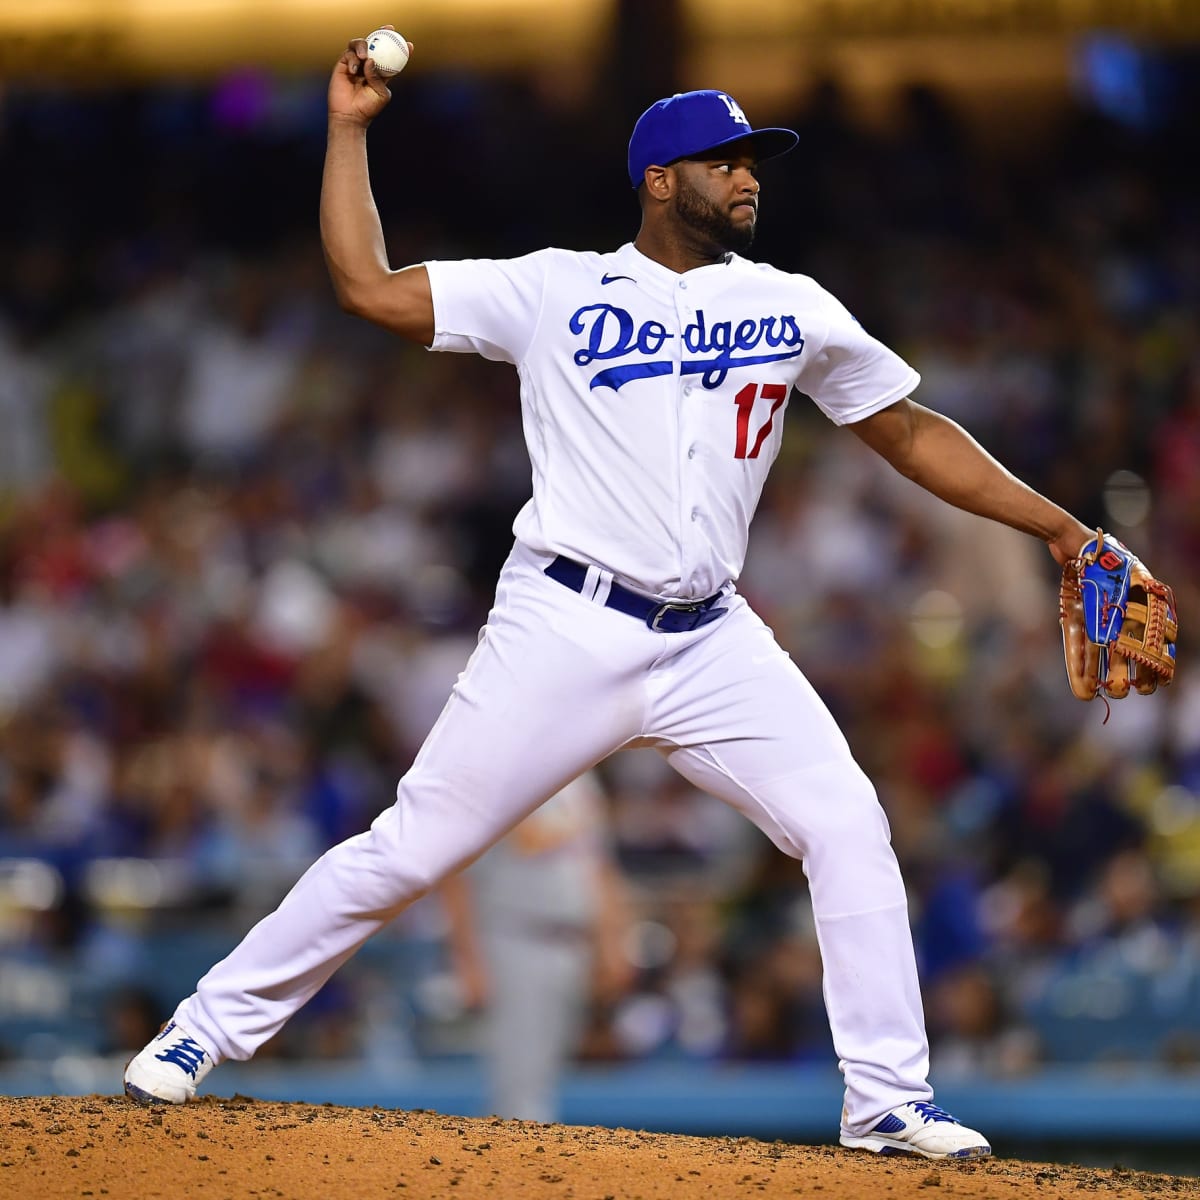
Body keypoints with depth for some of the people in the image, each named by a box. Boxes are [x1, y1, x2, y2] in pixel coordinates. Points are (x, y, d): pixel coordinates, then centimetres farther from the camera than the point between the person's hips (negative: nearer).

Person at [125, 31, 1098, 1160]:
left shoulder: (792, 309, 10)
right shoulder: (555, 290, 3)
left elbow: (912, 434, 14)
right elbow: (366, 285, 2)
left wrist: (1059, 527, 8)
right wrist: (349, 129, 0)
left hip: (712, 643, 3)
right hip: (565, 631, -3)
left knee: (847, 824, -9)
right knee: (409, 849, -4)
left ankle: (888, 1100, -1)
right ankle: (211, 1025, 9)